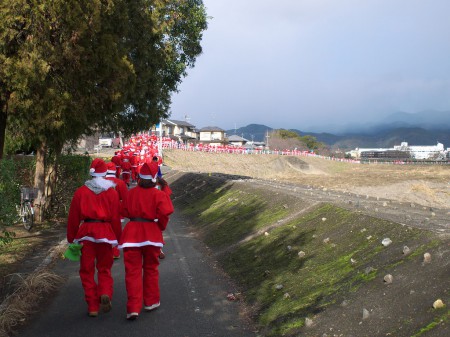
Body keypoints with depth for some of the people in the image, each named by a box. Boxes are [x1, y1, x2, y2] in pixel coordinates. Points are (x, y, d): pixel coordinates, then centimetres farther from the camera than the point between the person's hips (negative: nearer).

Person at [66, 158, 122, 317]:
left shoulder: (81, 192, 1)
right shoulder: (112, 192, 1)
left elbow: (73, 217, 3)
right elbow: (116, 218, 1)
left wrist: (71, 238, 12)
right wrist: (117, 238, 9)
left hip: (86, 233, 0)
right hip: (106, 232, 0)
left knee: (87, 270, 9)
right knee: (104, 269, 14)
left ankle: (92, 306, 7)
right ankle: (105, 293, -12)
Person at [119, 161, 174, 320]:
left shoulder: (131, 192, 1)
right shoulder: (159, 194, -8)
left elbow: (125, 211, 9)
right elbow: (164, 214, -15)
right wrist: (161, 227, 3)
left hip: (132, 232, 1)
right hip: (152, 233, -1)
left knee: (133, 271, 1)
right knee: (150, 269, 17)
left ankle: (133, 308, -5)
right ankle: (151, 301, 26)